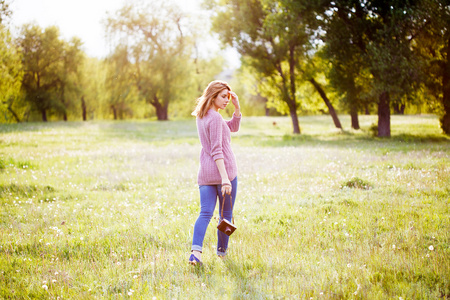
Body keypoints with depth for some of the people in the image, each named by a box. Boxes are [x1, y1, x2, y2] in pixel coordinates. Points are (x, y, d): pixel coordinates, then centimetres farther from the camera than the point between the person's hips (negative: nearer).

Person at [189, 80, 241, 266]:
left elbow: (233, 127, 21)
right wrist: (225, 178, -23)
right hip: (224, 169, -7)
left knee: (205, 213, -2)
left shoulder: (201, 116, 14)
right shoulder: (215, 118, -13)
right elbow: (216, 150, -20)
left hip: (205, 173, 7)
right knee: (226, 214, 10)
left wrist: (237, 106, 8)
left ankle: (196, 251, -20)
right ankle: (222, 252, 22)